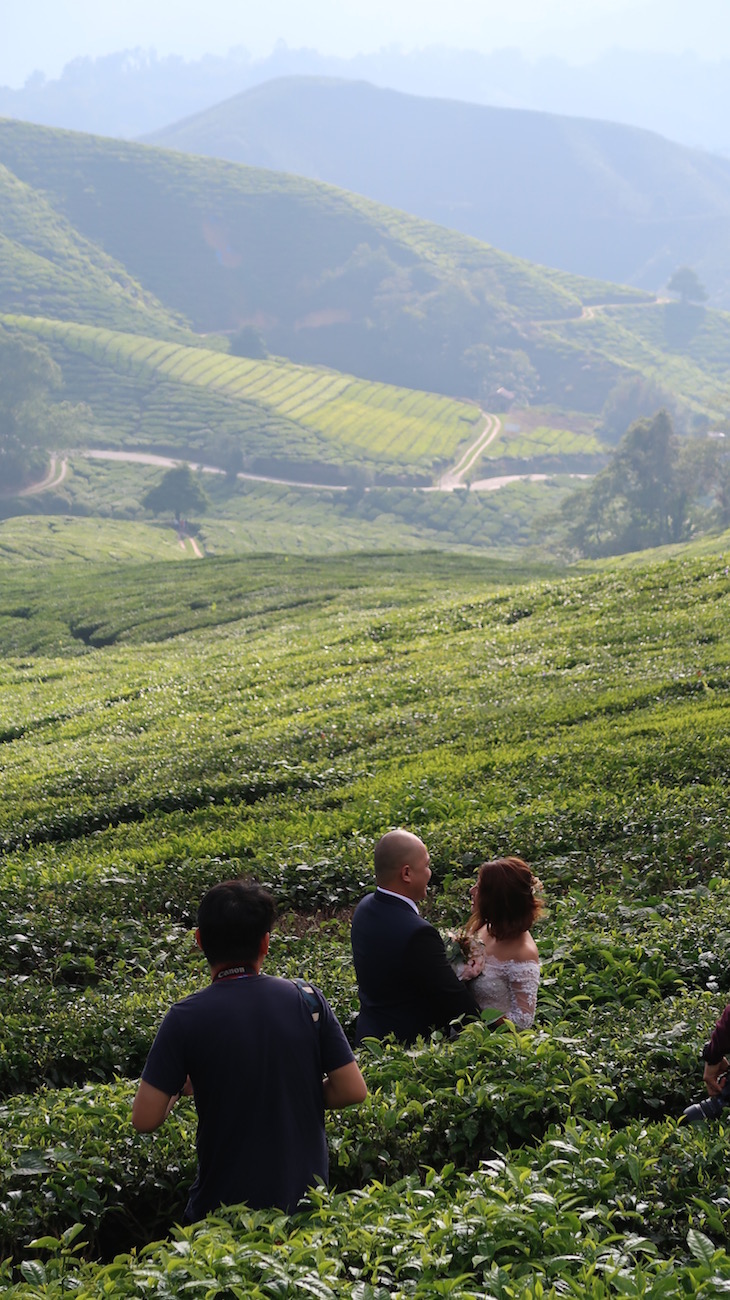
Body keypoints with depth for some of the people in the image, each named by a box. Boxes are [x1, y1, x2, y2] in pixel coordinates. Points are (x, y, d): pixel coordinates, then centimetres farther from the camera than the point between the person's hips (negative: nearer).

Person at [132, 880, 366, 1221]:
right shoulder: (307, 1000, -6)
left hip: (224, 1205, -3)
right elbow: (352, 1090, -4)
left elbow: (145, 1119, -14)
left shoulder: (186, 1018, -14)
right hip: (306, 1199, 3)